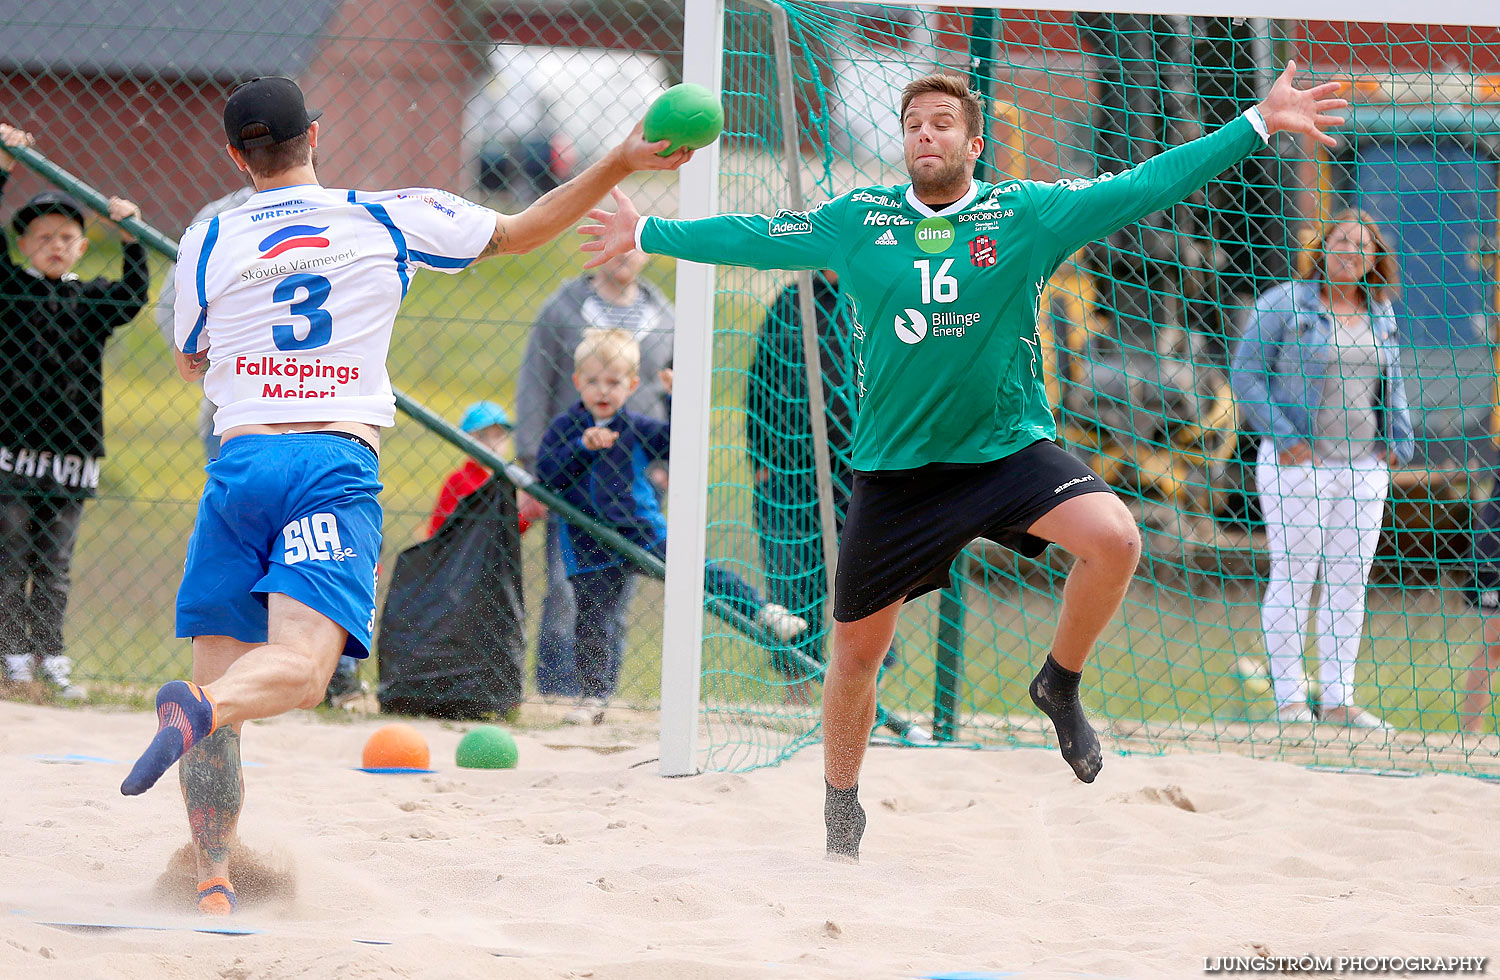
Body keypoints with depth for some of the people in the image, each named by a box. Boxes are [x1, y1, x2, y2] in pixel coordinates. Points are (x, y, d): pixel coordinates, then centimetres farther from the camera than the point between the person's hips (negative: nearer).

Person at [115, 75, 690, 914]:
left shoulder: (209, 243, 11)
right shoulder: (389, 221, 11)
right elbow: (525, 231, 18)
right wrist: (623, 163, 24)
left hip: (241, 460, 1)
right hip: (338, 466, -1)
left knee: (220, 676, 5)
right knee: (298, 668, -15)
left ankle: (214, 880, -6)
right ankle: (201, 711, -49)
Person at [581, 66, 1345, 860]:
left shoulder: (1026, 214, -3)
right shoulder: (857, 221, 1)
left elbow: (1141, 188, -6)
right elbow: (757, 236, 13)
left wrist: (1257, 125, -11)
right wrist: (649, 235, 20)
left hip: (1010, 448, -1)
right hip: (894, 468, 1)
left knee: (1113, 538, -28)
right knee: (856, 651, 8)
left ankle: (1060, 685, -1)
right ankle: (841, 809, 32)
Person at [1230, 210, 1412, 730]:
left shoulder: (1379, 313, 12)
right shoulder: (1285, 303, -4)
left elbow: (1391, 381, 24)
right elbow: (1246, 371, -6)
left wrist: (1398, 440, 11)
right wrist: (1282, 436, -13)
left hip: (1363, 466, 5)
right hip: (1298, 462, -5)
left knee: (1349, 580, 6)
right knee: (1293, 575, -5)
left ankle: (1338, 699, 11)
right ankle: (1289, 698, -1)